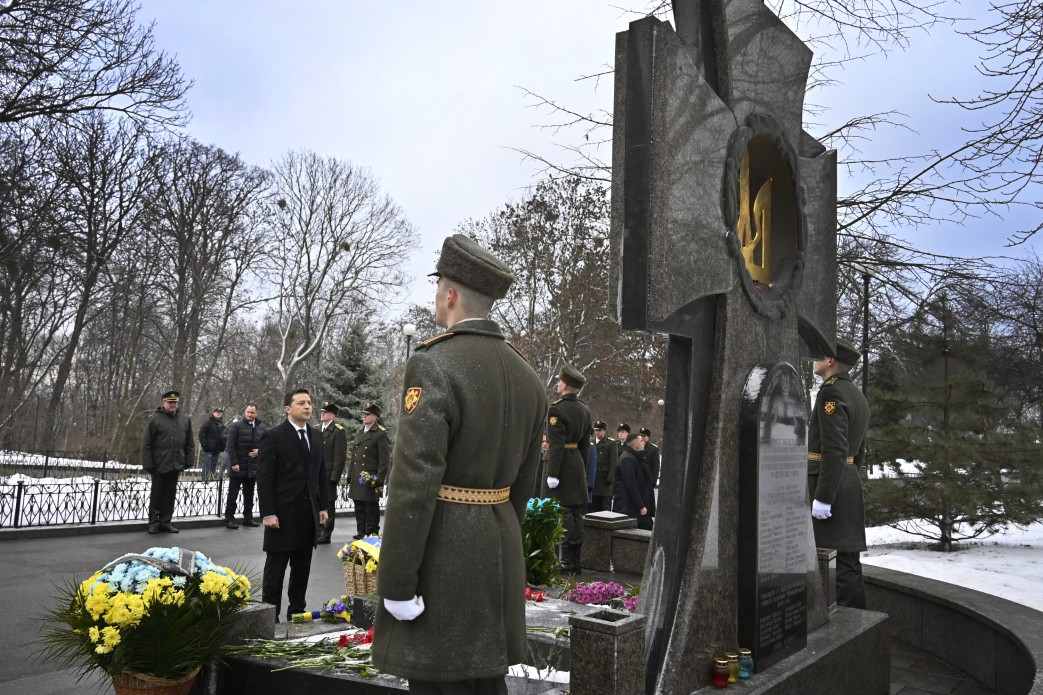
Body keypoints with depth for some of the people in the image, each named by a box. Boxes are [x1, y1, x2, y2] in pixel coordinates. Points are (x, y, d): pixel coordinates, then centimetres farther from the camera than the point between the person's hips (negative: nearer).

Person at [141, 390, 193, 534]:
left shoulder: (185, 419, 7)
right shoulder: (155, 419, -7)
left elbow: (189, 443, 12)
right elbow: (146, 444, -7)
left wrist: (188, 461, 5)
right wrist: (148, 464, -10)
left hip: (176, 465, 4)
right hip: (159, 466, -4)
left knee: (170, 495, 10)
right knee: (157, 495, 6)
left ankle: (165, 522, 19)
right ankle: (153, 523, 17)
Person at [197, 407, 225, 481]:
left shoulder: (221, 423, 14)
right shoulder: (208, 422, -7)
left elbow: (223, 436, 21)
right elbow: (201, 433, -10)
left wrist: (222, 447, 12)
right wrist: (204, 445, -16)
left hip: (217, 449, 6)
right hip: (209, 448, -6)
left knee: (214, 465, 10)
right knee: (207, 464, -6)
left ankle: (213, 477, 15)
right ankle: (205, 478, -3)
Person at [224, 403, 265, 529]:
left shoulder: (261, 427, 7)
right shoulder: (236, 426, -5)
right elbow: (230, 445, -10)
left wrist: (259, 450, -7)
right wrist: (234, 463, -16)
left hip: (252, 467, 5)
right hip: (237, 467, -4)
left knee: (249, 495, 12)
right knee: (232, 494, 1)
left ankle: (248, 518, 19)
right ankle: (229, 519, 6)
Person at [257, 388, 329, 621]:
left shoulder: (316, 436, 12)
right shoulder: (273, 436, -7)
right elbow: (264, 477, -10)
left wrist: (323, 506, 11)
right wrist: (268, 513, -14)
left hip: (309, 513, 6)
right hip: (283, 514, -6)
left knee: (302, 567, 12)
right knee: (276, 567, 4)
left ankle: (297, 611, 24)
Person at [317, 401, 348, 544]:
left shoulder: (339, 431, -8)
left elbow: (340, 456, -12)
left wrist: (334, 476, -16)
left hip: (329, 475, -7)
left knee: (328, 505, 0)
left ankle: (326, 535, 7)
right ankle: (318, 532, 22)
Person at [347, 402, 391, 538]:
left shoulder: (381, 433, -7)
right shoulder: (359, 433, 16)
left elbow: (385, 459, -11)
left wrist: (379, 480, -15)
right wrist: (351, 476, 14)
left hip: (371, 479, -7)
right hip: (357, 479, 7)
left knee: (371, 509, -1)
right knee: (359, 508, 13)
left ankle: (372, 536, 7)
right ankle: (361, 533, 23)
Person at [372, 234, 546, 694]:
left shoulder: (434, 364, -16)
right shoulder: (527, 377, 8)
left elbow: (413, 481, -20)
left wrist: (396, 583, -15)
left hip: (440, 555, -8)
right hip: (499, 555, 8)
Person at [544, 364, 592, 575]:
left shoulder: (557, 409, -15)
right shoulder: (585, 410, 9)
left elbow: (556, 444, -18)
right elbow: (585, 443, 14)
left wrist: (552, 474, -17)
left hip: (561, 464, -8)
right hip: (578, 463, 8)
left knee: (564, 513, -4)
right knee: (576, 513, 10)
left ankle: (567, 562, -2)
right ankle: (576, 561, 15)